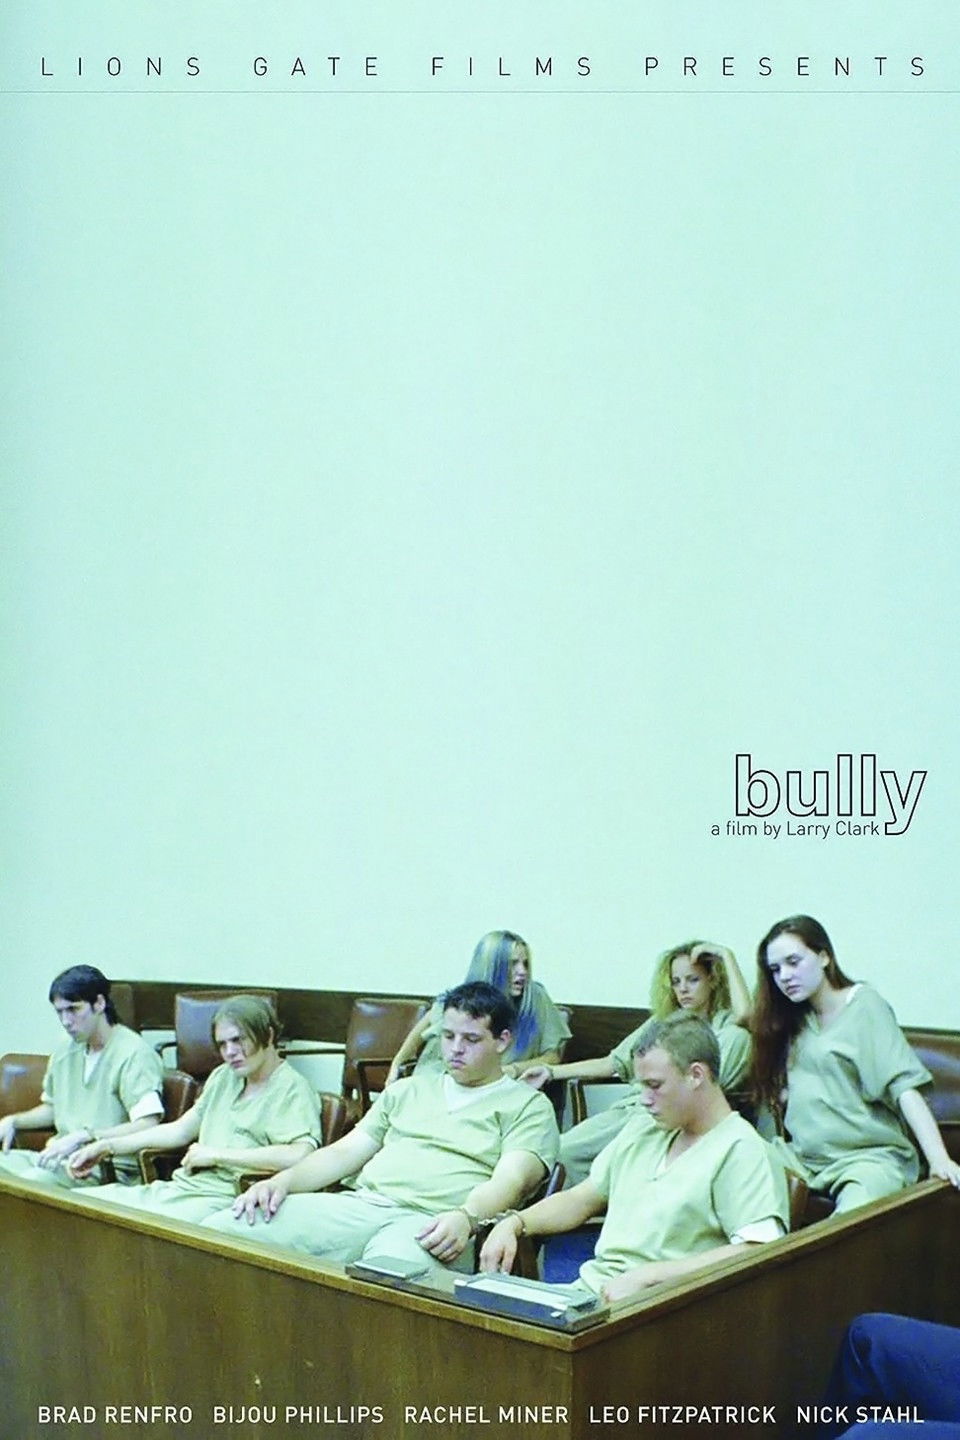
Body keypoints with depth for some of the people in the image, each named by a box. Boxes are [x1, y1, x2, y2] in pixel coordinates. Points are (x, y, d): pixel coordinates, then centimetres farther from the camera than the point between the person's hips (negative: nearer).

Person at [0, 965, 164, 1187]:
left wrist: (83, 1136, -23)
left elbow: (147, 1126, -19)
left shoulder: (134, 1054, -10)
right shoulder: (65, 1054, 17)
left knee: (32, 1179, -31)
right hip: (61, 1157, 8)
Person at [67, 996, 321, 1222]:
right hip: (180, 1187, 9)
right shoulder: (223, 1077, 19)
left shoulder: (291, 1089, -7)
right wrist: (107, 1146, 18)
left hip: (222, 1200, -9)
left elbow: (300, 1154, -24)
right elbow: (180, 1130, 26)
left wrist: (216, 1154, -15)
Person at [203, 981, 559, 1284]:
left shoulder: (529, 1106, 12)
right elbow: (345, 1153, 22)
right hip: (360, 1202, 6)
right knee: (222, 1229, -15)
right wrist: (282, 1182, 4)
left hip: (430, 1224, -5)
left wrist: (466, 1218, -27)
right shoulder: (409, 1089, 29)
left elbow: (510, 1180, -5)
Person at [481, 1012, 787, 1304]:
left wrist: (647, 1275, -21)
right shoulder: (640, 1133, 20)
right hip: (589, 1291, 8)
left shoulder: (740, 1151, -7)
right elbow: (579, 1201, 27)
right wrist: (513, 1224, 8)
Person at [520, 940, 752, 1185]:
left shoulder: (724, 1023, 11)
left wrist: (726, 955, -4)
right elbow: (613, 1063, 24)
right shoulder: (662, 1021, 27)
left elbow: (744, 1014, -15)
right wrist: (551, 1072, 14)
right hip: (627, 1107, 4)